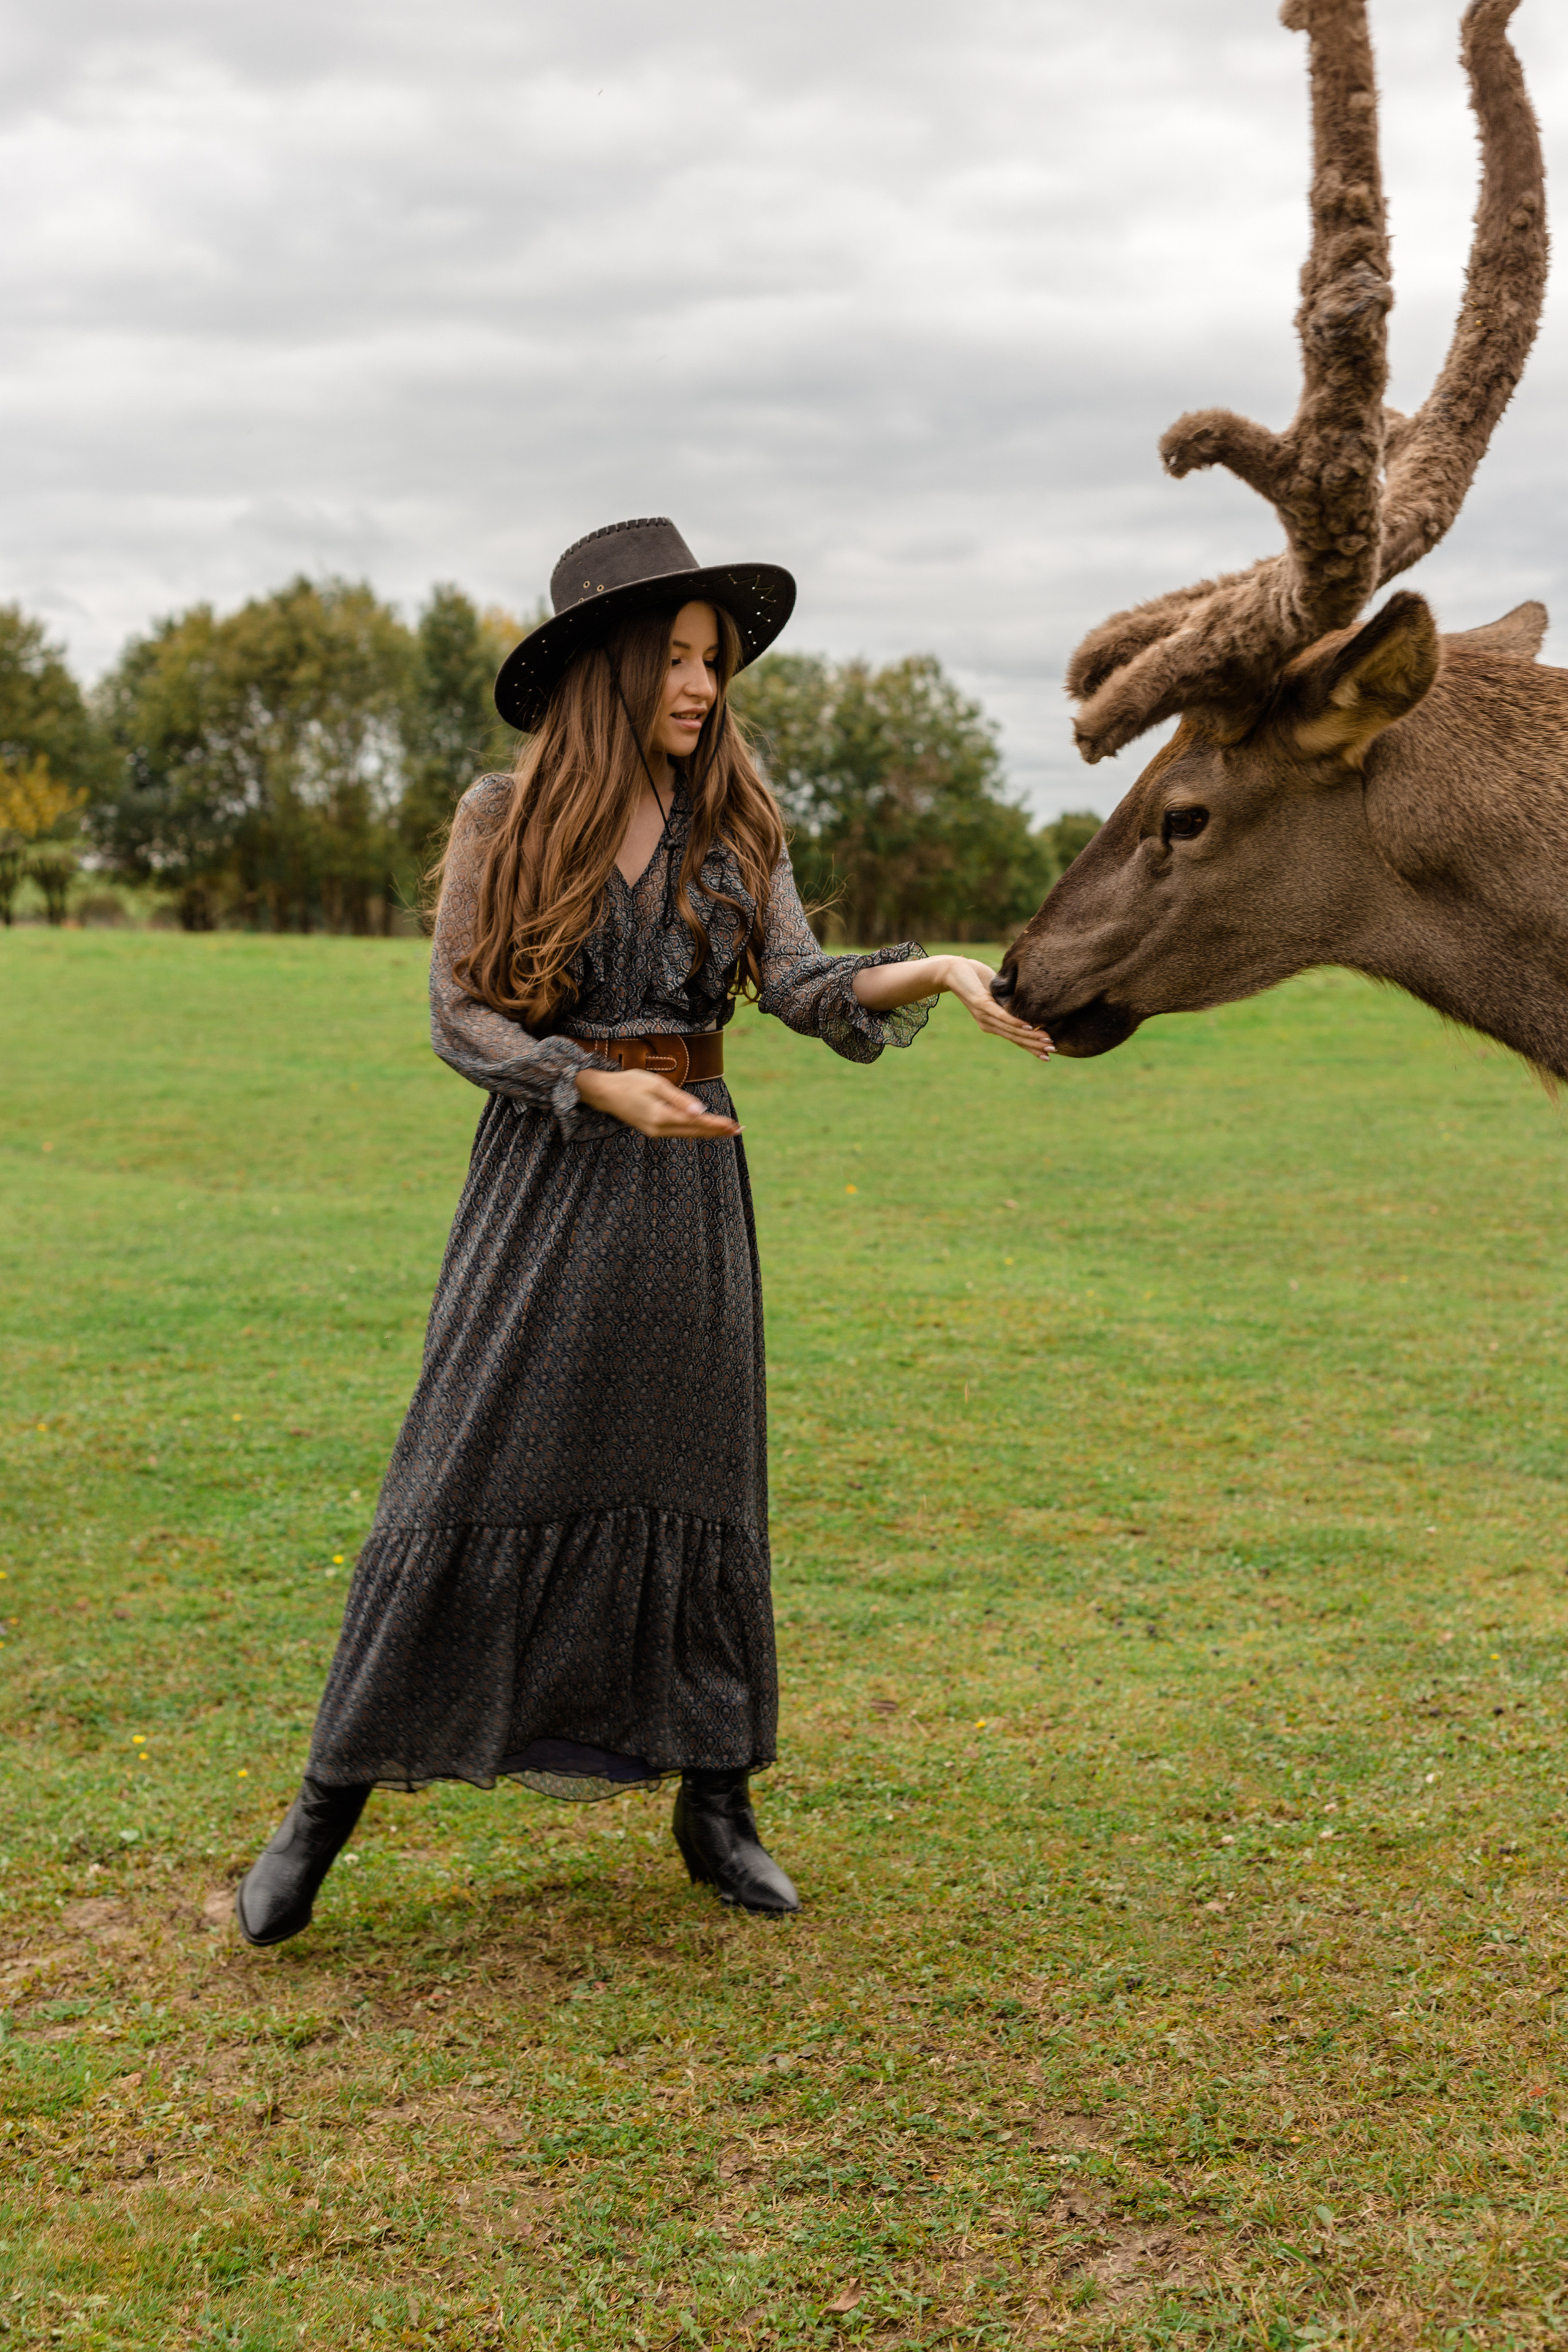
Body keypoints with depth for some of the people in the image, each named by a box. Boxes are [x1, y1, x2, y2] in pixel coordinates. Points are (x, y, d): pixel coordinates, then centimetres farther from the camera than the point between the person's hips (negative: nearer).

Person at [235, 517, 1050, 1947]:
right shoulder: (504, 820, -1)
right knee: (470, 1477, -5)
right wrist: (597, 1087, -18)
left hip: (690, 1183, 3)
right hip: (543, 1175, -2)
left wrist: (934, 973, -20)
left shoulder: (736, 824, 6)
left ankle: (717, 1807, 20)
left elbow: (801, 988, -3)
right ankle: (327, 1807, 7)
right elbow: (461, 1018, -4)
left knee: (693, 1484, 6)